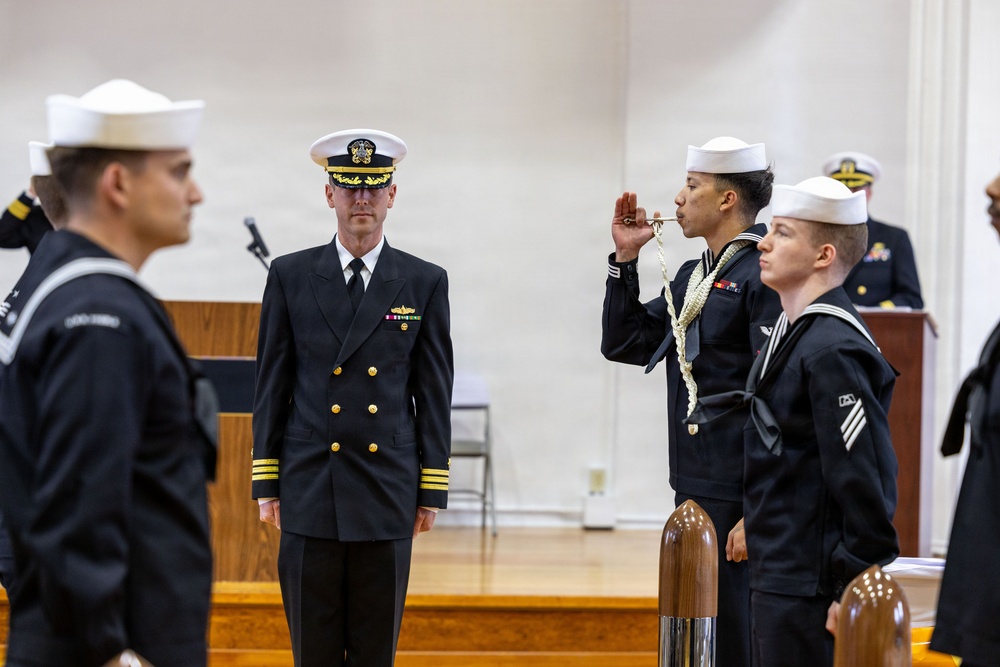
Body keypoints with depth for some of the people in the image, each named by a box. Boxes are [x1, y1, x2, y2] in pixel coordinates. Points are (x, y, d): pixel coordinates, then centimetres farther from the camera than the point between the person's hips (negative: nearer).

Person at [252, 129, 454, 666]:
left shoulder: (425, 283, 5)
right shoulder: (290, 277, 5)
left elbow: (435, 394, 5)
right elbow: (271, 387, 6)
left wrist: (432, 491, 2)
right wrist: (266, 485, 2)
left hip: (388, 495, 0)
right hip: (309, 493, 0)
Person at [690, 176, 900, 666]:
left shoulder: (833, 351, -19)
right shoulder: (790, 331, 12)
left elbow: (864, 480, -22)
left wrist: (856, 592, -20)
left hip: (808, 589, -10)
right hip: (777, 579, 10)